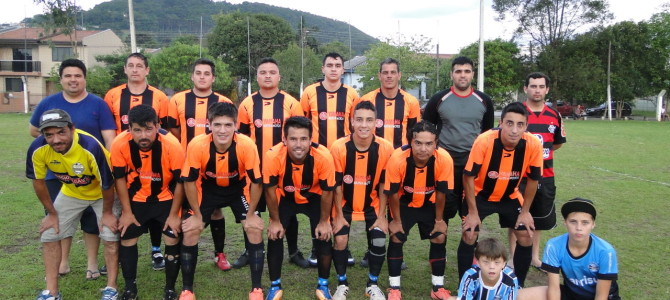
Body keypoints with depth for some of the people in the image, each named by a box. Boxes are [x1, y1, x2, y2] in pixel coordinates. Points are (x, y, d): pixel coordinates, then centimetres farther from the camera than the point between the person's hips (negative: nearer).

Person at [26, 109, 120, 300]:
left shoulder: (91, 147, -40)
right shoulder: (38, 149, -27)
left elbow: (107, 184, -25)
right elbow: (38, 181, -8)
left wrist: (107, 213, -13)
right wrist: (52, 213, -1)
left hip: (102, 193, -4)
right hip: (70, 193, 4)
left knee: (110, 236, -10)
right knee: (49, 235, 3)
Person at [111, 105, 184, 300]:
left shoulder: (172, 145, -30)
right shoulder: (120, 144, -24)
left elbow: (180, 181, -17)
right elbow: (120, 178, -9)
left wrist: (173, 215, -13)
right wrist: (127, 212, -5)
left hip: (166, 198, -2)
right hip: (136, 199, 2)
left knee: (172, 240, -6)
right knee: (127, 240, 4)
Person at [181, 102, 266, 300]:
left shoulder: (247, 145, -33)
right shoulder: (197, 145, -32)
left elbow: (256, 181, -19)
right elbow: (189, 181, -17)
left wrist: (251, 214, -12)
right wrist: (197, 215, -11)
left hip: (238, 188, 0)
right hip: (207, 189, 1)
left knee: (255, 229, -12)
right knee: (190, 231, -8)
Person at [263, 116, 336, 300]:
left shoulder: (323, 157, -36)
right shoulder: (273, 156, -36)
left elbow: (327, 191, -18)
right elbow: (270, 190, -17)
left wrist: (324, 221, -9)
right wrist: (275, 221, -9)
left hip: (314, 197, 0)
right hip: (285, 197, 0)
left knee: (324, 237, -8)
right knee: (274, 237, -7)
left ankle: (323, 285, 15)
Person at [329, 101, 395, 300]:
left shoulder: (385, 148, -19)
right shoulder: (339, 147, -22)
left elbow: (384, 185, -8)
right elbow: (336, 185, -12)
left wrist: (382, 215, -6)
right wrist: (339, 215, -9)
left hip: (372, 205, 1)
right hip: (345, 204, -1)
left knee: (379, 241, -9)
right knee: (340, 240, -11)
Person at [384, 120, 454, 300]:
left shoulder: (444, 159, -32)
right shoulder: (397, 158, -35)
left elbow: (441, 193, -16)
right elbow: (393, 193, -20)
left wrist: (439, 220, -5)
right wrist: (396, 220, -9)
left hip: (429, 204, 1)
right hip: (404, 203, -1)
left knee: (439, 238, -3)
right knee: (396, 238, -8)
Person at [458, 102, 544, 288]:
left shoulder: (533, 145, -24)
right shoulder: (484, 141, -32)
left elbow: (533, 179, -7)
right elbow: (468, 177, -21)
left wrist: (525, 211, -3)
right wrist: (473, 212, -17)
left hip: (510, 197, 3)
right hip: (480, 195, -3)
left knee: (526, 237, -1)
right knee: (469, 236, -10)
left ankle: (518, 285, 22)